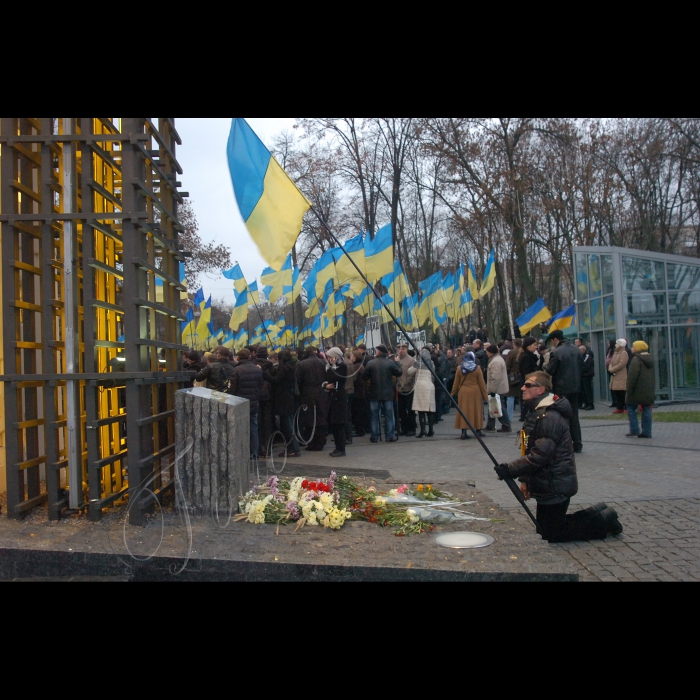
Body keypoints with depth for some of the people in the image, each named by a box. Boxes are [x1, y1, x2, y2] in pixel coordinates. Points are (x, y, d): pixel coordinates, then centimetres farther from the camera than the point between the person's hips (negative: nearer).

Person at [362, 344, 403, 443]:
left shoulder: (370, 363, -9)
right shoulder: (390, 362, -8)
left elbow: (364, 376, -5)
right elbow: (399, 372, -1)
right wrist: (396, 362, 11)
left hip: (374, 394, 0)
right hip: (387, 394, 0)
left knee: (374, 416, 8)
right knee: (389, 416, 8)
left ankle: (374, 437, 10)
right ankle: (390, 436, 9)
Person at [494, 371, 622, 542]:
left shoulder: (549, 417, -23)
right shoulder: (537, 412, 11)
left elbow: (540, 456, -27)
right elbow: (532, 451, 17)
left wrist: (511, 470, -25)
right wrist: (525, 479, 13)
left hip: (555, 487, -10)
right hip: (548, 484, 10)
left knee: (552, 534, -1)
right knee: (545, 528, 17)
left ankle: (603, 520, 11)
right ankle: (597, 514, 24)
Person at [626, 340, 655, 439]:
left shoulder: (636, 359, -14)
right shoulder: (650, 359, 14)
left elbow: (632, 376, -19)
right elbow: (652, 376, 19)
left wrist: (629, 390, -15)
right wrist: (653, 389, 23)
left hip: (637, 390, -8)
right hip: (649, 391, 8)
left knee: (631, 408, 3)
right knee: (646, 409, 7)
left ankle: (634, 430, -1)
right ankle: (647, 432, 6)